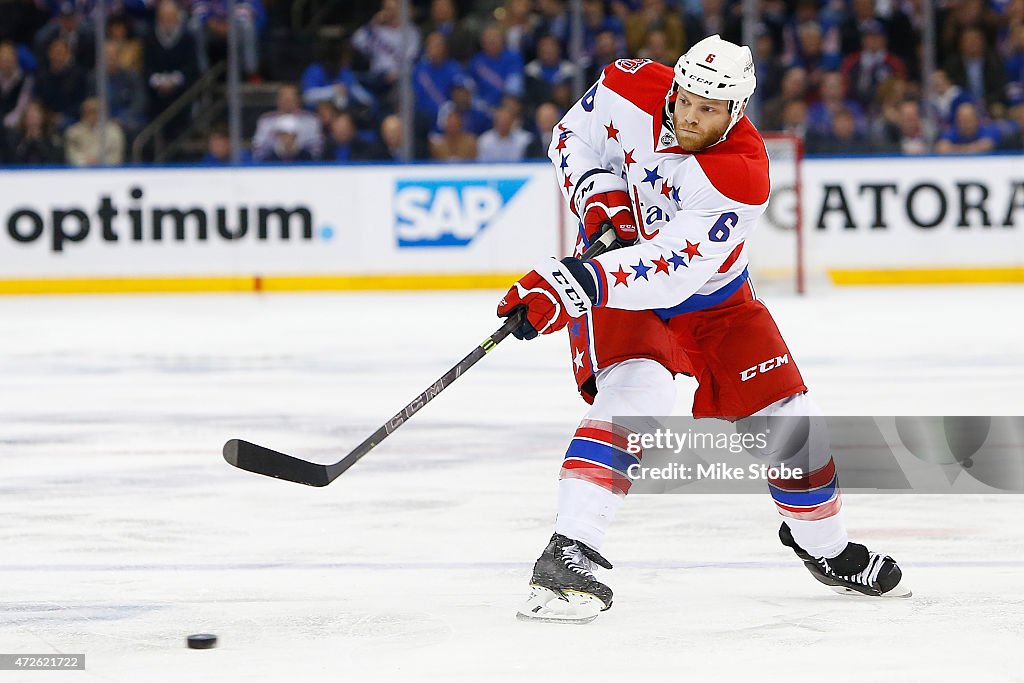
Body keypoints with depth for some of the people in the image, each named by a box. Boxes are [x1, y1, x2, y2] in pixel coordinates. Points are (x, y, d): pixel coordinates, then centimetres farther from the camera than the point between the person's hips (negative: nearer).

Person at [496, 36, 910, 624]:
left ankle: (825, 547, 32)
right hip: (613, 270, -1)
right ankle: (569, 552, -34)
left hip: (709, 292, 1)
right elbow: (573, 137, -1)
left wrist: (578, 284, -51)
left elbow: (668, 270, -41)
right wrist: (597, 193, -21)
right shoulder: (629, 91, -22)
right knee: (636, 391, -29)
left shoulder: (742, 175, -32)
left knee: (786, 414, 3)